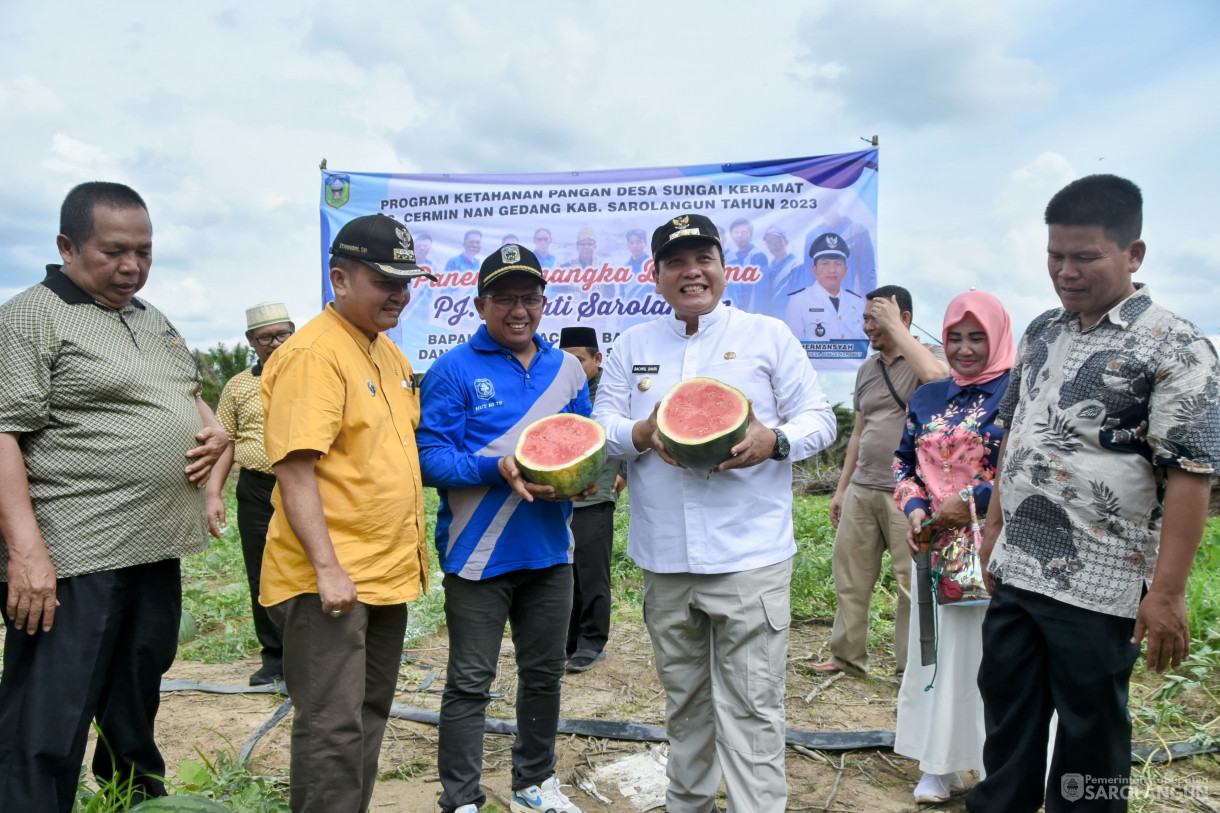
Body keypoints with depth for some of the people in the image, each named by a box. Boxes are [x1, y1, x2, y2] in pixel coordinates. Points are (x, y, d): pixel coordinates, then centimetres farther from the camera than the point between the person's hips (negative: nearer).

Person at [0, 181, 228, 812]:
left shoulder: (153, 320, 15)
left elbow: (189, 395, 28)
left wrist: (214, 432, 5)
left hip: (157, 551, 8)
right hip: (71, 564, -8)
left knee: (136, 704, 23)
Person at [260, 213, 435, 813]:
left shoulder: (389, 352, 13)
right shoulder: (313, 353, -15)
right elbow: (294, 471, -21)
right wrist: (328, 569, -24)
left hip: (388, 572, 9)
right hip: (331, 579, -9)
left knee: (370, 713, 20)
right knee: (333, 728, -2)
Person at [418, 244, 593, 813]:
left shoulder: (567, 369, 8)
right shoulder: (454, 370, -7)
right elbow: (430, 456, -13)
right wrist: (499, 469, -26)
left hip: (550, 550, 5)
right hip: (479, 554, -5)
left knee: (544, 673, 19)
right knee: (470, 682, 5)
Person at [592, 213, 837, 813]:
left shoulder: (768, 335, 4)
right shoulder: (633, 345, 12)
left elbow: (819, 419, 3)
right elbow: (601, 425, 8)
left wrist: (775, 441, -18)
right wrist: (642, 434, -13)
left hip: (748, 556, -3)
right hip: (664, 560, 4)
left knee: (751, 706, -2)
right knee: (683, 697, 18)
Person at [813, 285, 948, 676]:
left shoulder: (929, 354, -2)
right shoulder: (867, 368, 16)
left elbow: (935, 376, -29)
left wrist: (894, 325, -17)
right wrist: (841, 488, 20)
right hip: (861, 489, 6)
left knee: (913, 583, -1)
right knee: (849, 577, 10)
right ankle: (847, 656, 23)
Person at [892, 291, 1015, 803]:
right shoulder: (927, 398, 11)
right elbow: (904, 461, 17)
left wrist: (973, 501, -15)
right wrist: (913, 507, -1)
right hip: (934, 548, 5)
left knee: (991, 654, 1)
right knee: (936, 649, 10)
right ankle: (940, 767, 24)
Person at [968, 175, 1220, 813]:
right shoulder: (1041, 333, 10)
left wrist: (1167, 592, -19)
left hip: (1098, 588, -6)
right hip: (1015, 569, 7)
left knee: (1089, 731, 10)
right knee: (1005, 713, 17)